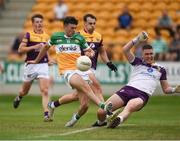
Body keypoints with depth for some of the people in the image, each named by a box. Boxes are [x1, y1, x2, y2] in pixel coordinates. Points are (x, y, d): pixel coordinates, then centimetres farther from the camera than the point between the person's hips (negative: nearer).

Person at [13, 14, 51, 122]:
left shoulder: (46, 36, 7)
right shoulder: (28, 35, -6)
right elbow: (20, 50, -12)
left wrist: (49, 60, 10)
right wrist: (35, 47, -19)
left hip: (43, 65, 2)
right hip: (31, 65, -2)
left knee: (45, 91, -14)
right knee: (25, 91, 17)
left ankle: (46, 115, -17)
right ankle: (18, 98, 52)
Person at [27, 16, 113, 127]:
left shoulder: (79, 37, 11)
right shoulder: (56, 37, 9)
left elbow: (90, 51, 20)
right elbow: (46, 48, 27)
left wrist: (90, 53, -5)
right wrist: (36, 61, 37)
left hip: (81, 70, 3)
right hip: (67, 71, -2)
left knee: (85, 105, -9)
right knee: (85, 87, -34)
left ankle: (76, 118, 21)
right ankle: (103, 106, -48)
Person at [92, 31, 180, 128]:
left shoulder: (160, 70, 20)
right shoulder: (138, 63, 18)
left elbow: (166, 89, 23)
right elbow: (125, 50, 6)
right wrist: (137, 40, 0)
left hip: (142, 95, -1)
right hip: (127, 90, 2)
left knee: (129, 107, -41)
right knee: (101, 112, -12)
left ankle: (118, 118, -67)